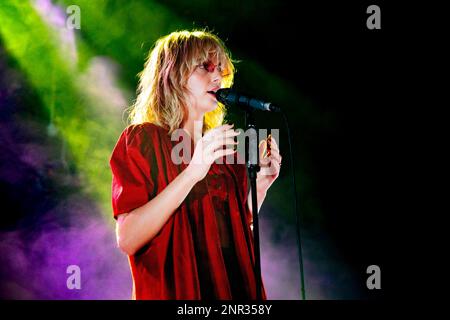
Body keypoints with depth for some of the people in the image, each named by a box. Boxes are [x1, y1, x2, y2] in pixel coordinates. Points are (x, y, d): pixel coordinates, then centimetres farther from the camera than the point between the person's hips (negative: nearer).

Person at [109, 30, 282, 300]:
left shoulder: (223, 148, 8)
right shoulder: (142, 139, -7)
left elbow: (237, 233, 13)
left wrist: (259, 186, -2)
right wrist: (192, 173, -25)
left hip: (234, 288, 6)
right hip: (174, 290, -5)